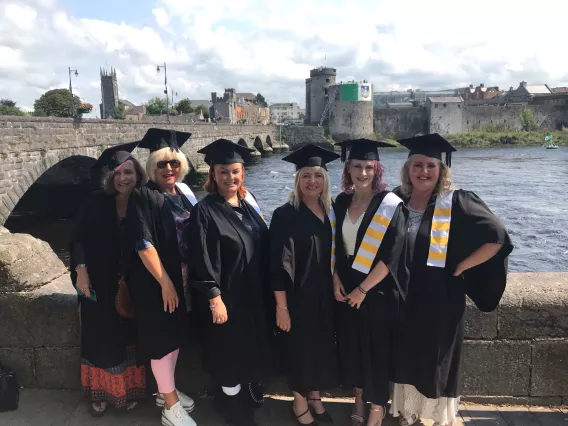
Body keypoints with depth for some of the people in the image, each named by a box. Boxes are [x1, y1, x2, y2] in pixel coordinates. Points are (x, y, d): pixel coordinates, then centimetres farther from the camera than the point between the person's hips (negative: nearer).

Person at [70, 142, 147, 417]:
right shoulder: (96, 202, -6)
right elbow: (78, 239, -2)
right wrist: (80, 269, -14)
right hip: (99, 287, 0)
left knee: (129, 338, 13)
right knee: (101, 339, 10)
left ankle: (129, 390, 30)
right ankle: (101, 393, 27)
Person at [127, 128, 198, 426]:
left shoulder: (184, 193, 5)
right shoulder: (143, 197, -16)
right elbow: (143, 245, -20)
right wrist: (165, 282, -20)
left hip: (181, 276, 7)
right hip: (154, 281, -7)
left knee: (176, 334, 17)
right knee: (162, 338, 3)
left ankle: (166, 390, 36)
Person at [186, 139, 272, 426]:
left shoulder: (248, 203, 5)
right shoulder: (205, 211, -14)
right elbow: (201, 260, -16)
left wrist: (266, 290, 10)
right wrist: (214, 298, -19)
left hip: (253, 294, 6)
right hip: (225, 296, -6)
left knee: (251, 348, 20)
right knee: (230, 353, 8)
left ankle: (250, 390, 41)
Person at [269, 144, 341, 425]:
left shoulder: (330, 212, 3)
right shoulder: (285, 215, -14)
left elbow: (334, 254, 12)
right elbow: (277, 264, -16)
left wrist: (337, 287, 8)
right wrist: (281, 306, -18)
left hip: (325, 293, 6)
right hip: (298, 294, -5)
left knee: (322, 345, 17)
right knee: (300, 346, 9)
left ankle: (315, 397, 38)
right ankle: (299, 403, 30)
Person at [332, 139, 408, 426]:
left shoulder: (390, 205, -13)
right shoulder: (341, 202, 2)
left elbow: (391, 255, -16)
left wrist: (363, 289, -15)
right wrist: (335, 278, -2)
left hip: (378, 289, -4)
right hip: (346, 288, 5)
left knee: (376, 346, 8)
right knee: (351, 344, 15)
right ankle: (358, 399, 36)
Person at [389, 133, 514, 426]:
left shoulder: (456, 203, -14)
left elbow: (497, 238, -15)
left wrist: (460, 267, -13)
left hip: (440, 298, -4)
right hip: (403, 298, 4)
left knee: (437, 358, 13)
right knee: (407, 356, 17)